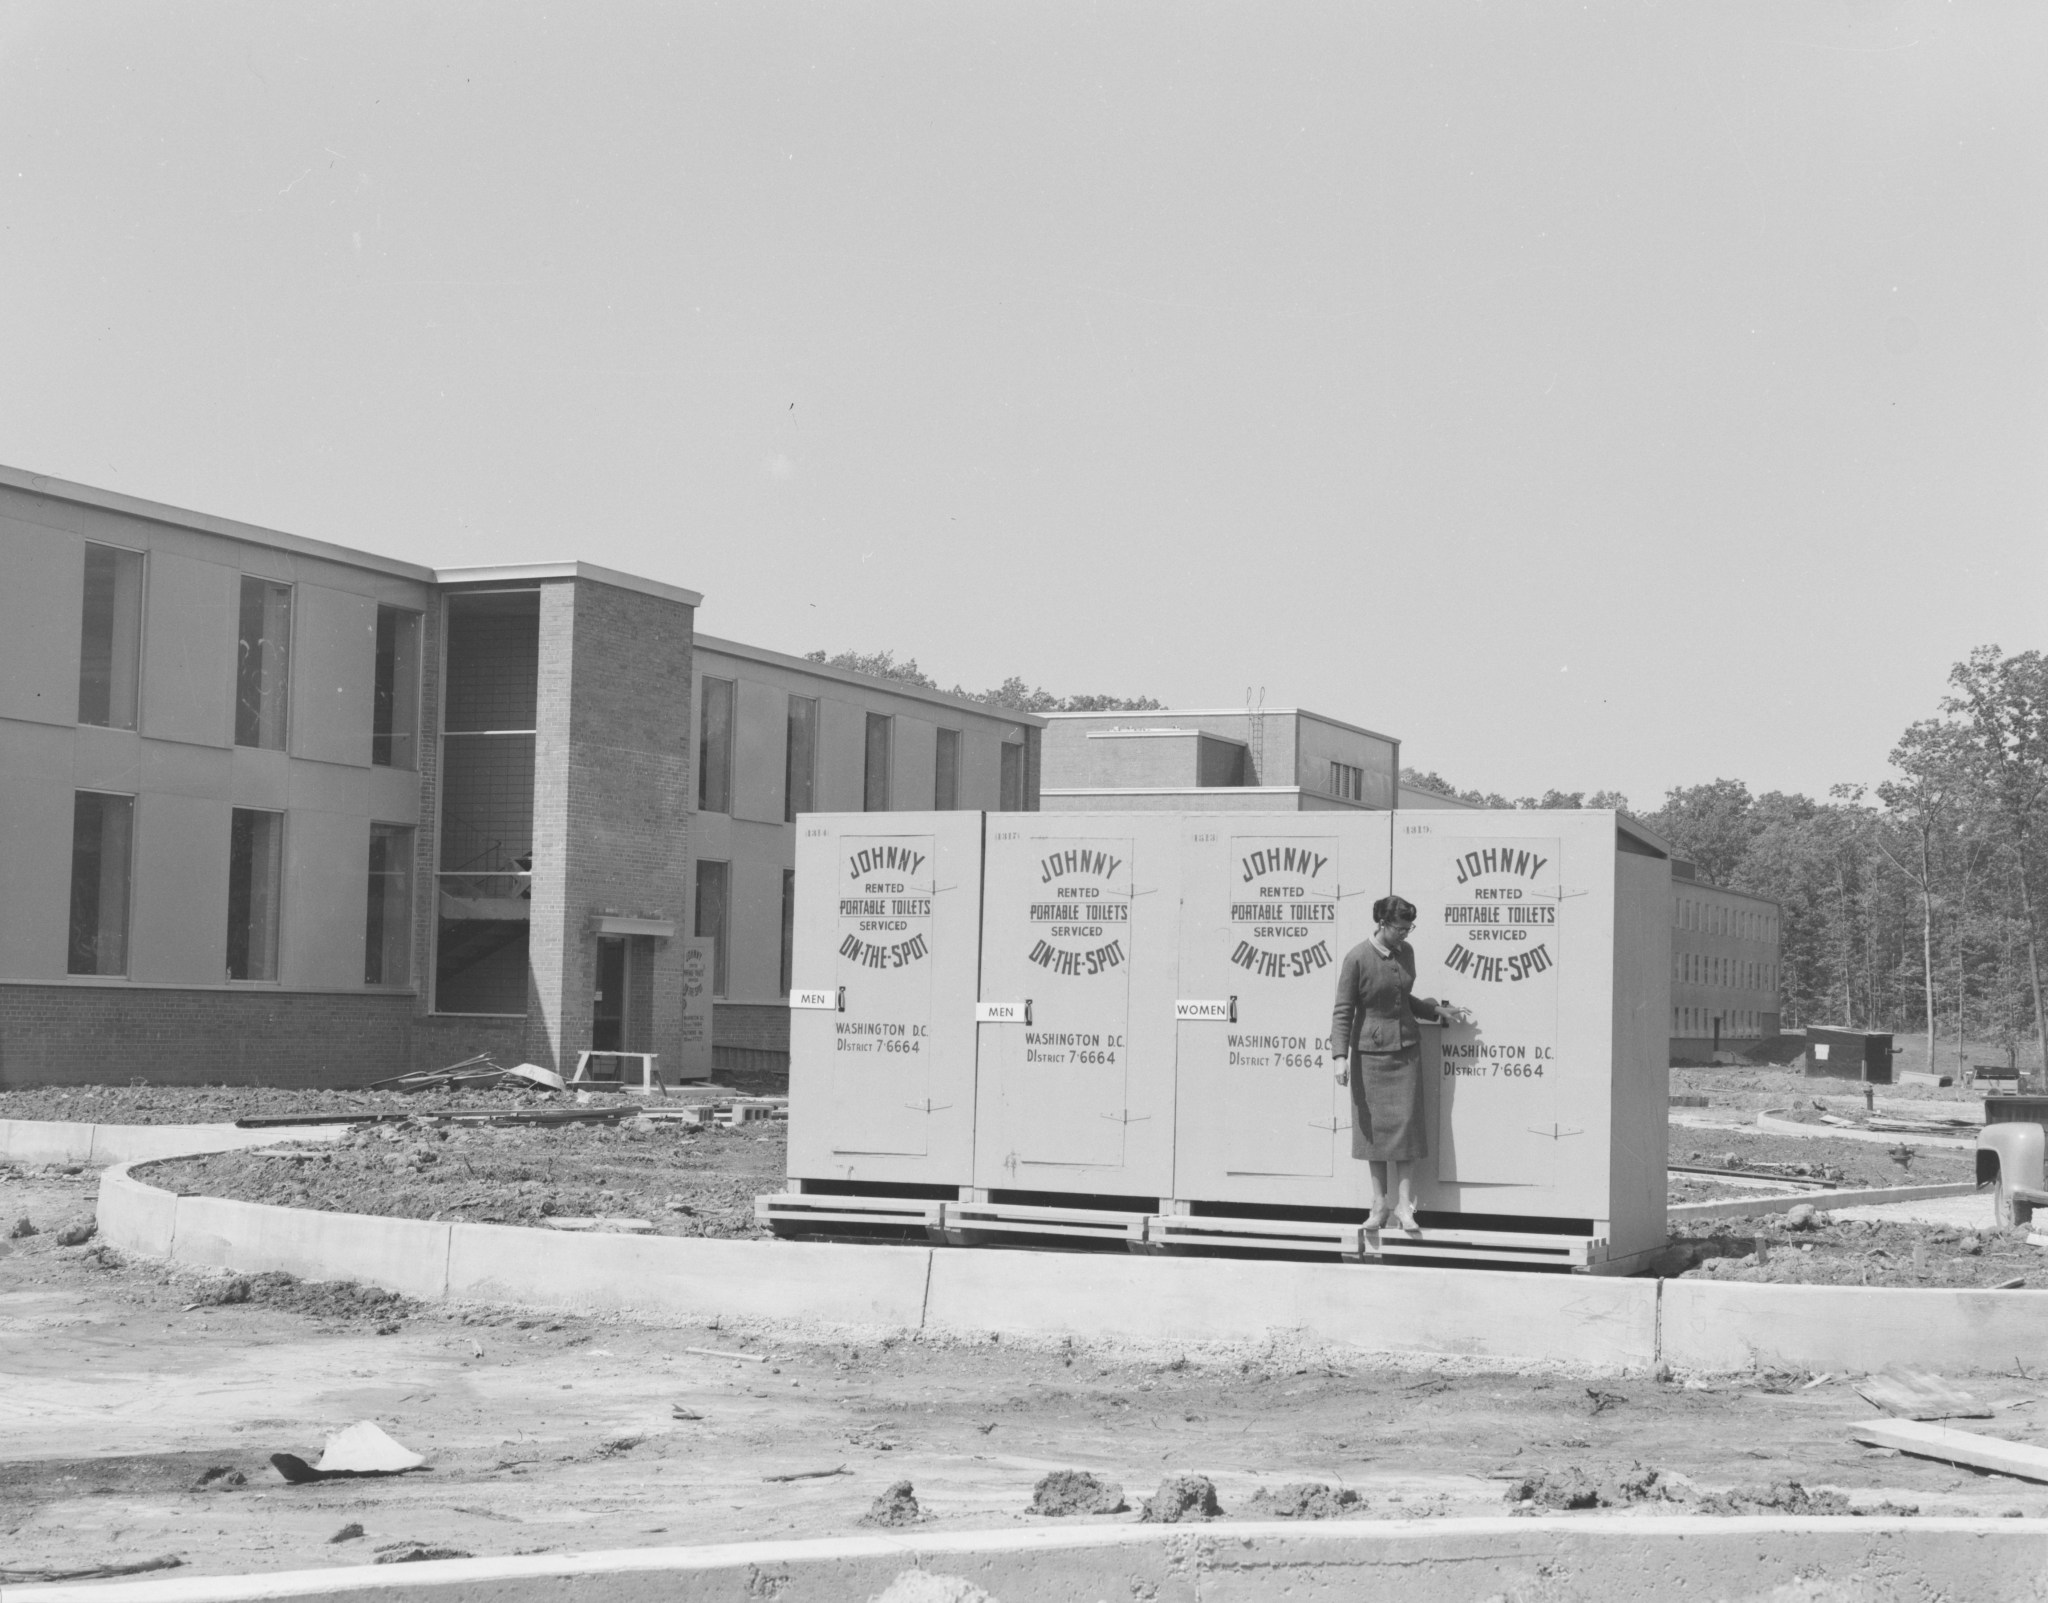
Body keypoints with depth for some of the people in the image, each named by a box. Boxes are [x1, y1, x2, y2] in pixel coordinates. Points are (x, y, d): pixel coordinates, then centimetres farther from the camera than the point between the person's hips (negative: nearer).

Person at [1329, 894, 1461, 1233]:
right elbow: (1343, 1011, -9)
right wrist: (1340, 1056, -16)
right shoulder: (1357, 958, -11)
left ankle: (1404, 1205, 1)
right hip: (1370, 1051, -4)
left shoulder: (1405, 952, 5)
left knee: (1406, 1124, -2)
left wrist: (1437, 1010, 12)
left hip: (1406, 1050, 4)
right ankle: (1378, 1204, 12)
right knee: (1374, 1125, 2)